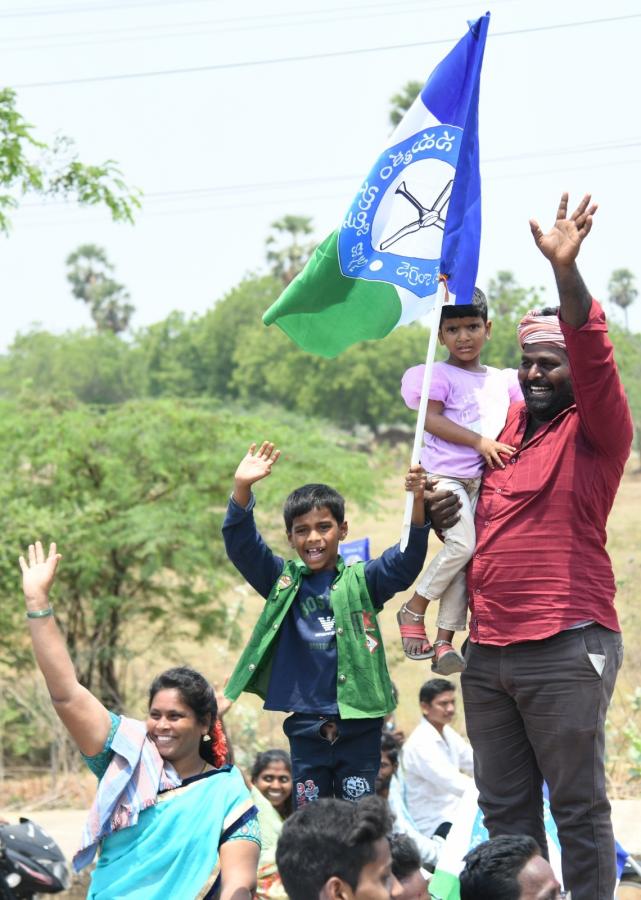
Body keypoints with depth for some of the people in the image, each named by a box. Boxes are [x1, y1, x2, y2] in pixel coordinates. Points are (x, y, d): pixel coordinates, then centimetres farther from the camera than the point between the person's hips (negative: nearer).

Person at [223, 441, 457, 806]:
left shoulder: (361, 581, 1)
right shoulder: (283, 581, 6)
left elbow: (406, 560, -13)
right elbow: (241, 544, -3)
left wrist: (417, 505, -30)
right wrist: (242, 489, -20)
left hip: (359, 725, -2)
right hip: (305, 727, 2)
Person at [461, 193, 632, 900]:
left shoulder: (594, 431, -2)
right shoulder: (508, 423, 16)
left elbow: (593, 355, -20)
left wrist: (566, 271, -34)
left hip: (564, 649, -7)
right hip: (486, 649, 7)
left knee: (577, 806, -3)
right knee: (504, 809, 10)